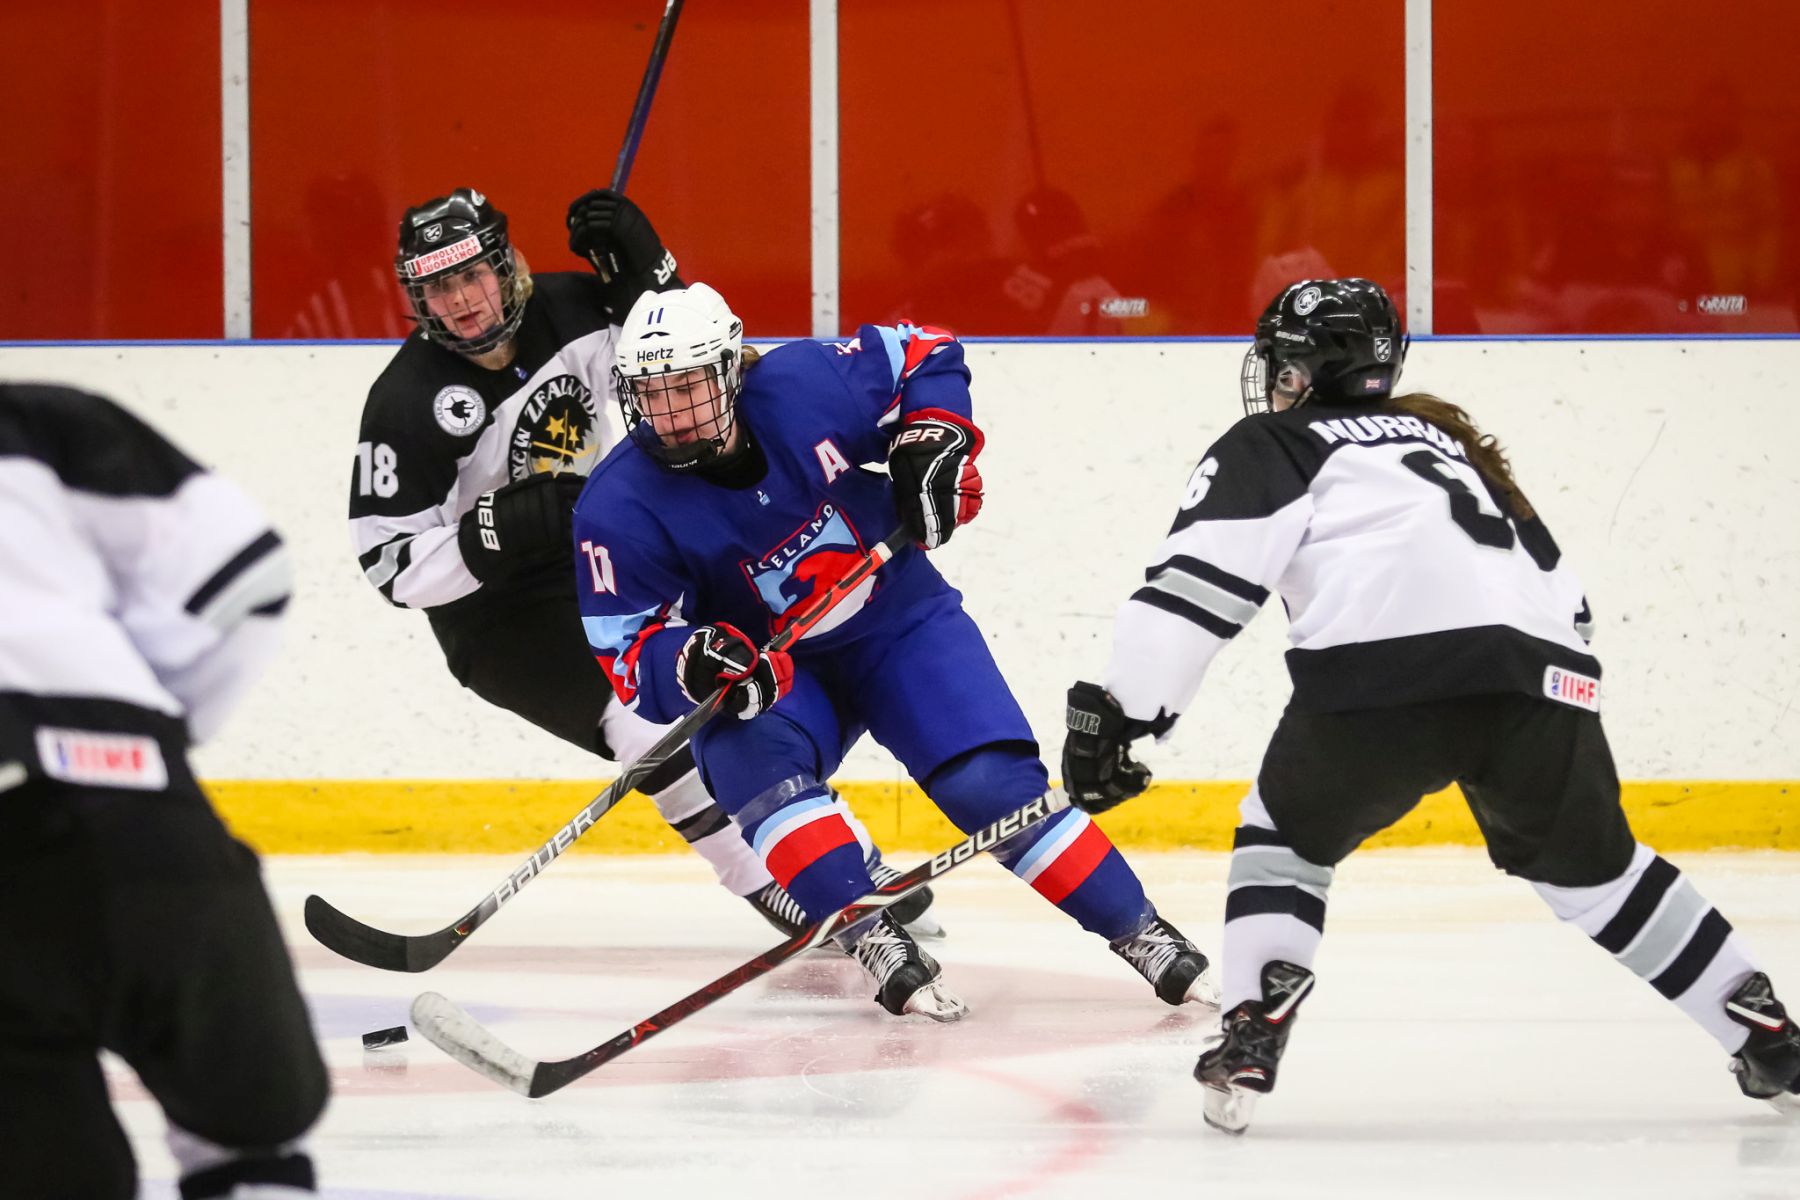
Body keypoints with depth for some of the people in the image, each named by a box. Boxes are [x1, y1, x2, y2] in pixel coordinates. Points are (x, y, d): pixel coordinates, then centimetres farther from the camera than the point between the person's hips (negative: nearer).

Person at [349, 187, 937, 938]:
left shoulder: (565, 309, -9)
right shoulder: (408, 404, -22)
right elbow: (392, 565, -21)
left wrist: (639, 262, -12)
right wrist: (506, 528, -34)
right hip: (497, 614, -6)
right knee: (649, 717, -26)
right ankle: (772, 892, -16)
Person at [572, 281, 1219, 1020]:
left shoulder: (802, 384, -20)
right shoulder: (620, 511, -20)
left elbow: (925, 357, -1)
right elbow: (631, 662, -19)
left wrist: (935, 437, -15)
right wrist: (691, 666, -39)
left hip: (897, 618, 0)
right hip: (768, 672, 0)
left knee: (992, 784, -14)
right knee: (757, 763, -32)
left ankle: (1140, 932, -2)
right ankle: (872, 940, -31)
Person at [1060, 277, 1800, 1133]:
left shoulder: (1273, 447, 20)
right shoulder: (1444, 437, 38)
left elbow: (1195, 580, 5)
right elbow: (1558, 583, 35)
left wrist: (1119, 710, 2)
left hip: (1386, 673, -5)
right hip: (1545, 670, 5)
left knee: (1287, 837, 20)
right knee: (1594, 867, 26)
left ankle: (1250, 1041, 2)